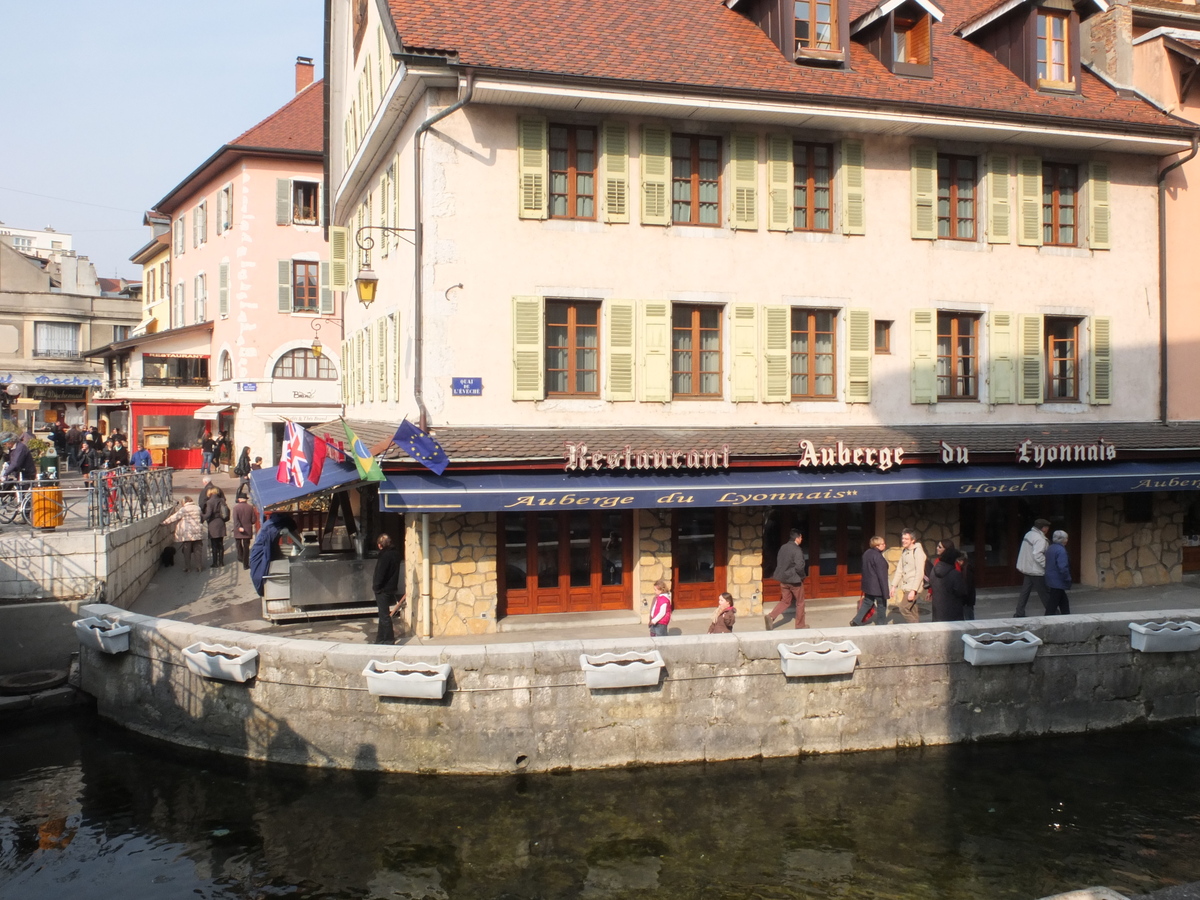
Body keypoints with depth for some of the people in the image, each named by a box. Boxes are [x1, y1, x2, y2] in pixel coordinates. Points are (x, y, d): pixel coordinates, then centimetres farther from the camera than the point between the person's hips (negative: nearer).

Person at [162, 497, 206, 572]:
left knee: (187, 550, 3)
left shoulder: (183, 510, -9)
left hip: (187, 533, -5)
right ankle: (198, 566, 6)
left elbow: (174, 517, -7)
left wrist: (164, 522, 2)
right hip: (197, 533, 5)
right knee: (197, 549, 8)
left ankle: (187, 567, 6)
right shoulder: (198, 508, 9)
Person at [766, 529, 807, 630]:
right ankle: (800, 624, 21)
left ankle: (771, 616, -4)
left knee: (785, 601, 16)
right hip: (794, 580, -6)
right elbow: (799, 566, -27)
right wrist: (802, 575, -8)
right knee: (800, 602, 12)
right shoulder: (797, 550, -19)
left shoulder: (783, 547, 3)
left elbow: (778, 562, 10)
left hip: (783, 579, 6)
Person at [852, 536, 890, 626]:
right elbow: (881, 575, -21)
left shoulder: (867, 553, 6)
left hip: (867, 584, 8)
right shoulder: (878, 556, -21)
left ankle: (856, 621, 13)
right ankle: (881, 624, 15)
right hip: (877, 586, -8)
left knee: (867, 602, 18)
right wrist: (885, 592, -19)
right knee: (881, 606, 6)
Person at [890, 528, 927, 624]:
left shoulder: (918, 551, -13)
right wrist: (894, 585, 9)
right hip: (906, 587, 8)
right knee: (913, 612, 10)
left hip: (913, 588, -8)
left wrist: (913, 590, -22)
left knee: (903, 608, -14)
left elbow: (920, 573, -18)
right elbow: (899, 570, 15)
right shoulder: (904, 551, 12)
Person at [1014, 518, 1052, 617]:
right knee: (1044, 593, 4)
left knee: (1025, 592, 10)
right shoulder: (1039, 539, -19)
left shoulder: (1029, 534, 9)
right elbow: (1038, 555, -27)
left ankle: (1019, 614, 10)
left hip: (1027, 569, 9)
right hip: (1036, 571, -9)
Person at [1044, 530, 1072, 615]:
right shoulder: (1061, 550, -19)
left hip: (1051, 579, 10)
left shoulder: (1049, 548, 11)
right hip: (1058, 582, -10)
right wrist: (1068, 579, -14)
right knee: (1053, 604, -3)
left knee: (1064, 601, 18)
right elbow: (1062, 567, -26)